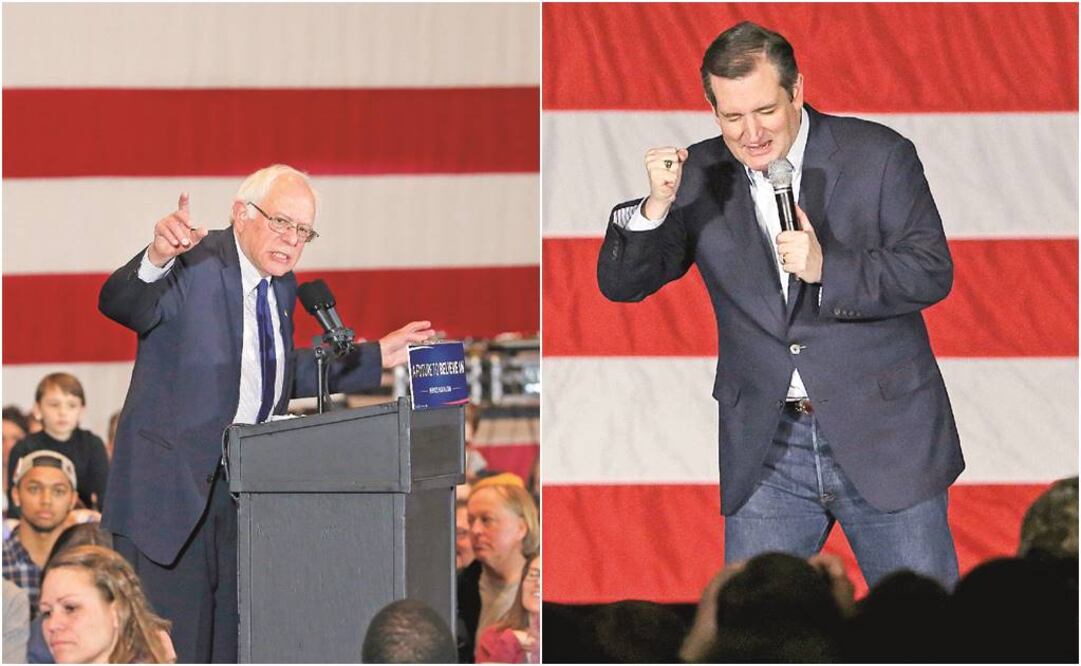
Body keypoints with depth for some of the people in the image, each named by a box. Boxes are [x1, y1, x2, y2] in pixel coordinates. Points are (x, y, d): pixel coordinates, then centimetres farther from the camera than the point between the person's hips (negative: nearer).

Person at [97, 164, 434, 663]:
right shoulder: (194, 265, -14)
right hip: (175, 486, -8)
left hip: (249, 487, 8)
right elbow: (119, 304, -32)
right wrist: (157, 259, -52)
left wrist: (376, 358, 21)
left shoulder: (281, 285, 12)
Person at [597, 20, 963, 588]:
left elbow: (932, 271, -8)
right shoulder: (699, 177, 3)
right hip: (766, 448, 2)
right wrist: (656, 206, -17)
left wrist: (828, 269, -22)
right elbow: (621, 283, 2)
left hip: (884, 437, -2)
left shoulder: (879, 157, -4)